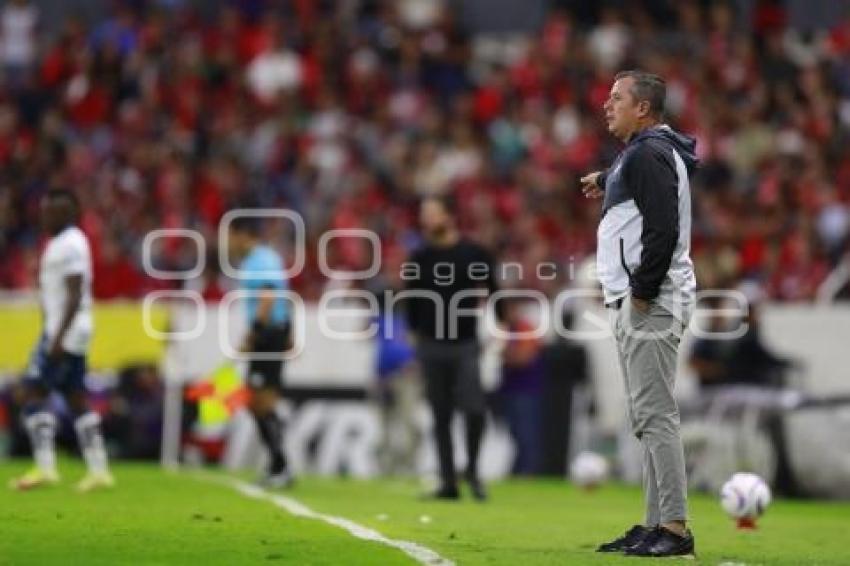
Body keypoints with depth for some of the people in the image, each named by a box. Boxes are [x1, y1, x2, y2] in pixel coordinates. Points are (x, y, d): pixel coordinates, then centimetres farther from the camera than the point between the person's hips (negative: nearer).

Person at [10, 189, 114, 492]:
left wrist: (58, 338, -24)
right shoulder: (63, 243, 16)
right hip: (68, 331, 10)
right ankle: (98, 470, 8)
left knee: (35, 391, -10)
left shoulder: (70, 245, -14)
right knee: (76, 398, 9)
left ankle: (45, 467, -14)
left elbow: (75, 296, -20)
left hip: (66, 331, -10)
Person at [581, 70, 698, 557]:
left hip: (651, 305, -11)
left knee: (655, 414, -13)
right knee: (648, 417, 12)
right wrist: (606, 180, 55)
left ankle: (675, 529, -14)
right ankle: (656, 526, 15)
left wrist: (642, 292, -20)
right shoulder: (640, 152, 18)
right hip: (634, 303, 11)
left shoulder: (649, 154, -13)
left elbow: (663, 228, -23)